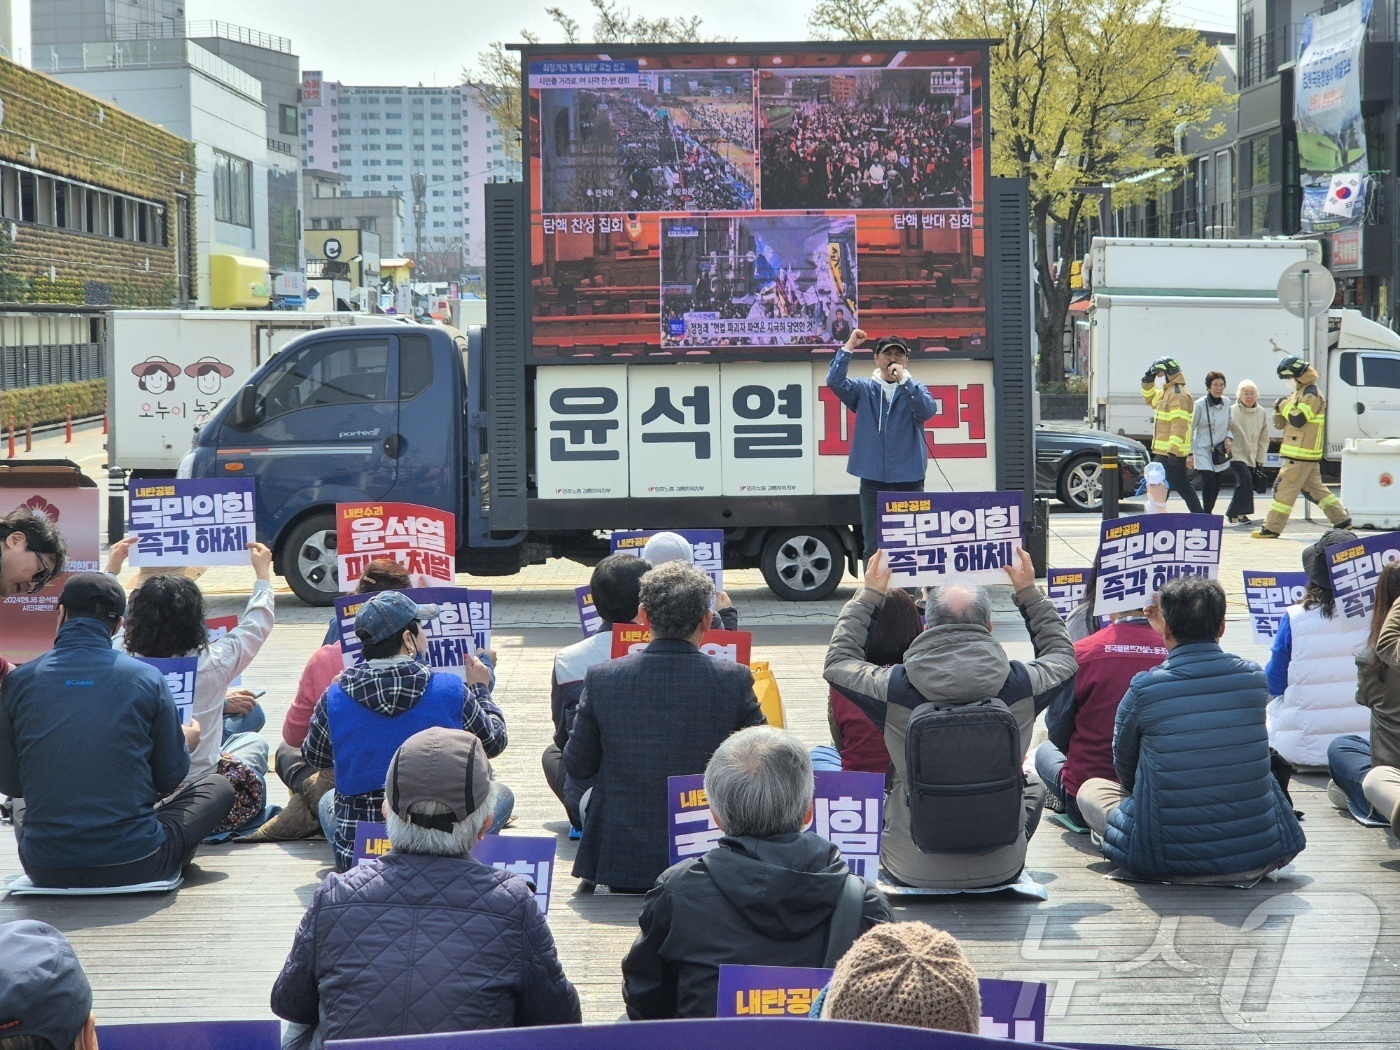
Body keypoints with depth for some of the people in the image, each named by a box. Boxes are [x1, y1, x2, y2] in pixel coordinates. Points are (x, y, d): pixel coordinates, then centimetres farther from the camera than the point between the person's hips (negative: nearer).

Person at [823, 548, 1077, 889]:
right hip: (1000, 870, 1)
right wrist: (1029, 592, 23)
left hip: (915, 870, -1)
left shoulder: (895, 688, -17)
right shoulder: (1020, 684, -14)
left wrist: (868, 595, 18)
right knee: (1035, 788, 31)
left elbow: (838, 662, 8)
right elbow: (1062, 655, 13)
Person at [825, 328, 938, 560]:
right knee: (873, 546, 4)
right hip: (873, 479, 1)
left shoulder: (915, 389, 7)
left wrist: (904, 379, -22)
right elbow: (835, 381, -9)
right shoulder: (864, 389, 8)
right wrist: (848, 347, -14)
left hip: (909, 480, -1)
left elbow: (927, 410, -14)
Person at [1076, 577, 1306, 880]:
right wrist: (1178, 634, 32)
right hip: (1257, 856, 3)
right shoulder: (1254, 677, -3)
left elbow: (1125, 768, 8)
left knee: (1090, 789, 24)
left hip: (1168, 858, -2)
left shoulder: (1143, 690, -10)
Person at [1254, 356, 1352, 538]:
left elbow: (1298, 420, -25)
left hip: (1302, 453, -10)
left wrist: (1284, 405, -10)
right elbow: (1281, 424, 21)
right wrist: (1279, 409, 1)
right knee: (1314, 488, 13)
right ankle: (1342, 520, 16)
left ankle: (1271, 528, -6)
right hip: (1303, 453, 10)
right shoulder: (1298, 393, 18)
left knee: (1284, 488, -8)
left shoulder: (1311, 394, -13)